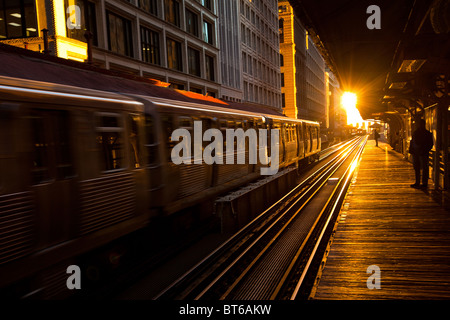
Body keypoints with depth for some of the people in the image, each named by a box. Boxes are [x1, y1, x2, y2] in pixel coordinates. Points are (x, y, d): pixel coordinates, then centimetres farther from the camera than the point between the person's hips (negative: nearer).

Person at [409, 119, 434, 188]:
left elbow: (430, 144, -3)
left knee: (424, 168, -3)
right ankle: (417, 183, 18)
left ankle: (424, 183, 2)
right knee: (416, 168, 9)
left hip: (423, 154, -5)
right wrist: (411, 150, 3)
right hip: (415, 153, 5)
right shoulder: (415, 132, 13)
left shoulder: (428, 134, -1)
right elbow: (412, 142, 15)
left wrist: (425, 151, -14)